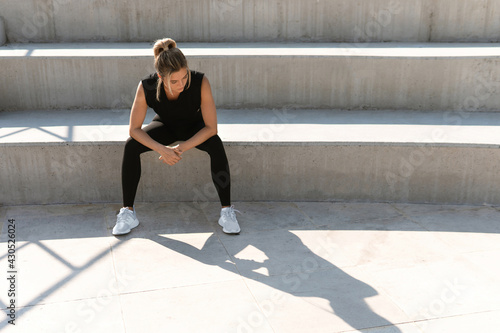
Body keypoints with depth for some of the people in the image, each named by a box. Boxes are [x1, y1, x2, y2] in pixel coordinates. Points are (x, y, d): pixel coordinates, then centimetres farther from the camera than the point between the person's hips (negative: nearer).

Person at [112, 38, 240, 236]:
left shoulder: (200, 82, -35)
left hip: (194, 126, -1)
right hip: (165, 125, 1)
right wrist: (161, 149, -37)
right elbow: (134, 129, -22)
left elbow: (211, 128, -28)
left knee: (216, 145, -33)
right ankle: (127, 212, -13)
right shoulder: (146, 87, -31)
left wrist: (181, 148, -38)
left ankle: (227, 210, -20)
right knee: (131, 146, -25)